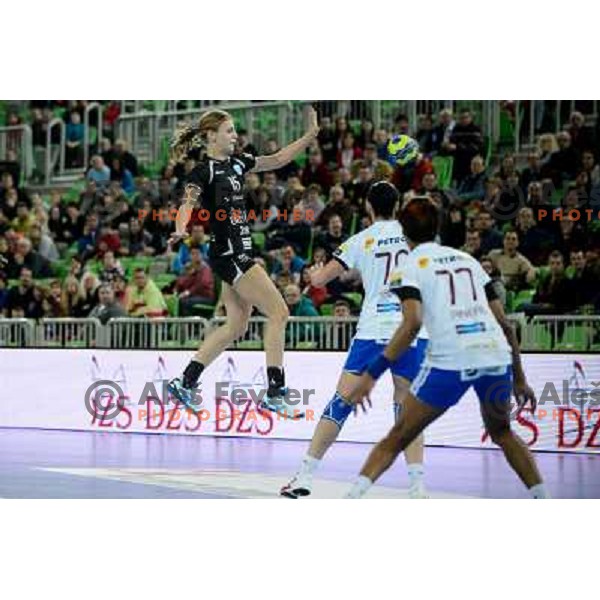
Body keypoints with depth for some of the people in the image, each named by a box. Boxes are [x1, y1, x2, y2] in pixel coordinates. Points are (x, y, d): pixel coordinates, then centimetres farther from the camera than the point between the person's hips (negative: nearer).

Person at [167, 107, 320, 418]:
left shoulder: (236, 163, 13)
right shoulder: (204, 170, -11)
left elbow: (277, 159, 19)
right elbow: (188, 202, -26)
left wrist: (310, 135, 12)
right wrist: (181, 230, -46)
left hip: (239, 252, 9)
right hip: (227, 253, -9)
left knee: (236, 325, 12)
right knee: (278, 313, -9)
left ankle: (186, 382, 16)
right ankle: (275, 393, -6)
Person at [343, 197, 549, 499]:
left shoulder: (413, 264, 8)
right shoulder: (467, 259, 23)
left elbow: (412, 323, -10)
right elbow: (504, 323, 20)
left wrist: (372, 374, -13)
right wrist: (519, 378, 26)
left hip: (450, 360, -4)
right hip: (496, 354, 4)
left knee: (398, 438, 7)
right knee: (502, 433, 30)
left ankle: (350, 499, -8)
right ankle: (544, 501, 25)